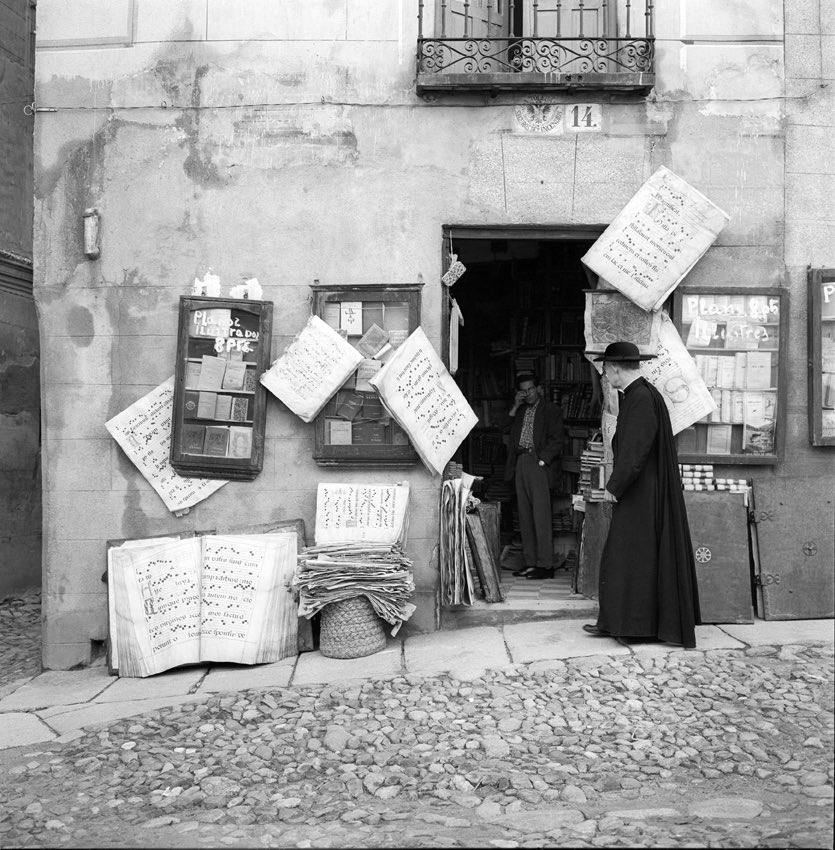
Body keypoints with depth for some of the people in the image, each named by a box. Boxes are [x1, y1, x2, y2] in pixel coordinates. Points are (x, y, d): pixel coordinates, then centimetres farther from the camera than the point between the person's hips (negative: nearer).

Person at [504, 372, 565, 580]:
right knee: (524, 515, 6)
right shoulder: (519, 411, 20)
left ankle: (545, 564, -8)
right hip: (520, 463, 6)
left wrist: (542, 460, -14)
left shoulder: (551, 411, 4)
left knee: (541, 515, -10)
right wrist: (515, 407, 6)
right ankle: (529, 562, 11)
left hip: (537, 463, -6)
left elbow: (555, 441, -3)